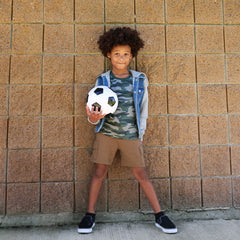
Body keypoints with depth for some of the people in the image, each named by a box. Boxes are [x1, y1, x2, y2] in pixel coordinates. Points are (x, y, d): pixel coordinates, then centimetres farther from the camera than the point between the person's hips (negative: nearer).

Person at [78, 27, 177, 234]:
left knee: (141, 174, 5)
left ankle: (159, 215, 18)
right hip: (106, 133, 1)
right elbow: (96, 108, 2)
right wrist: (94, 118, -21)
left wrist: (141, 133, 10)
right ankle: (90, 215, 21)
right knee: (99, 172, 4)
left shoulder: (140, 79, 3)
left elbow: (143, 109, 10)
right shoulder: (102, 80, 2)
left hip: (131, 135, 0)